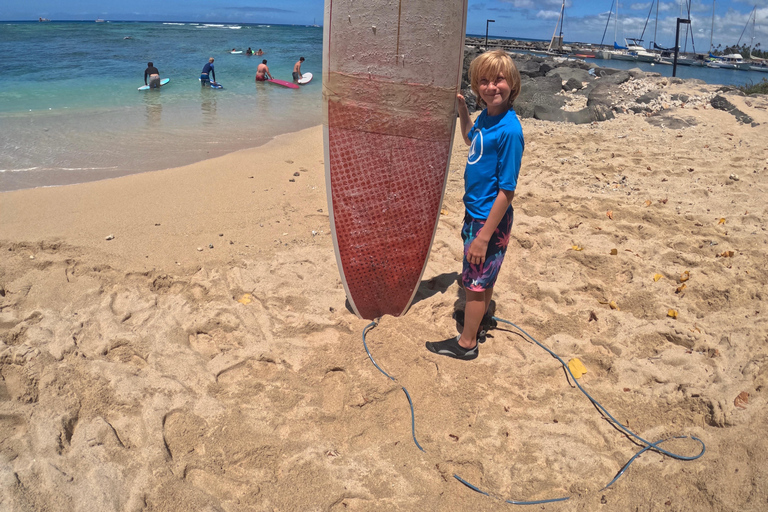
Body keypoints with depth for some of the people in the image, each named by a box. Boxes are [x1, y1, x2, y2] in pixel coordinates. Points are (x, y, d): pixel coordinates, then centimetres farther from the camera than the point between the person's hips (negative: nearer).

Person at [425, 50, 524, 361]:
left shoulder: (509, 130, -26)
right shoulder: (486, 116, -1)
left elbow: (507, 192, -25)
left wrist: (484, 236, -24)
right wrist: (462, 110, 14)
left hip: (491, 219, -7)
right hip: (475, 212, 8)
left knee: (476, 280, 8)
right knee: (482, 276, 24)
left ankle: (466, 342, 25)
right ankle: (480, 319, 45)